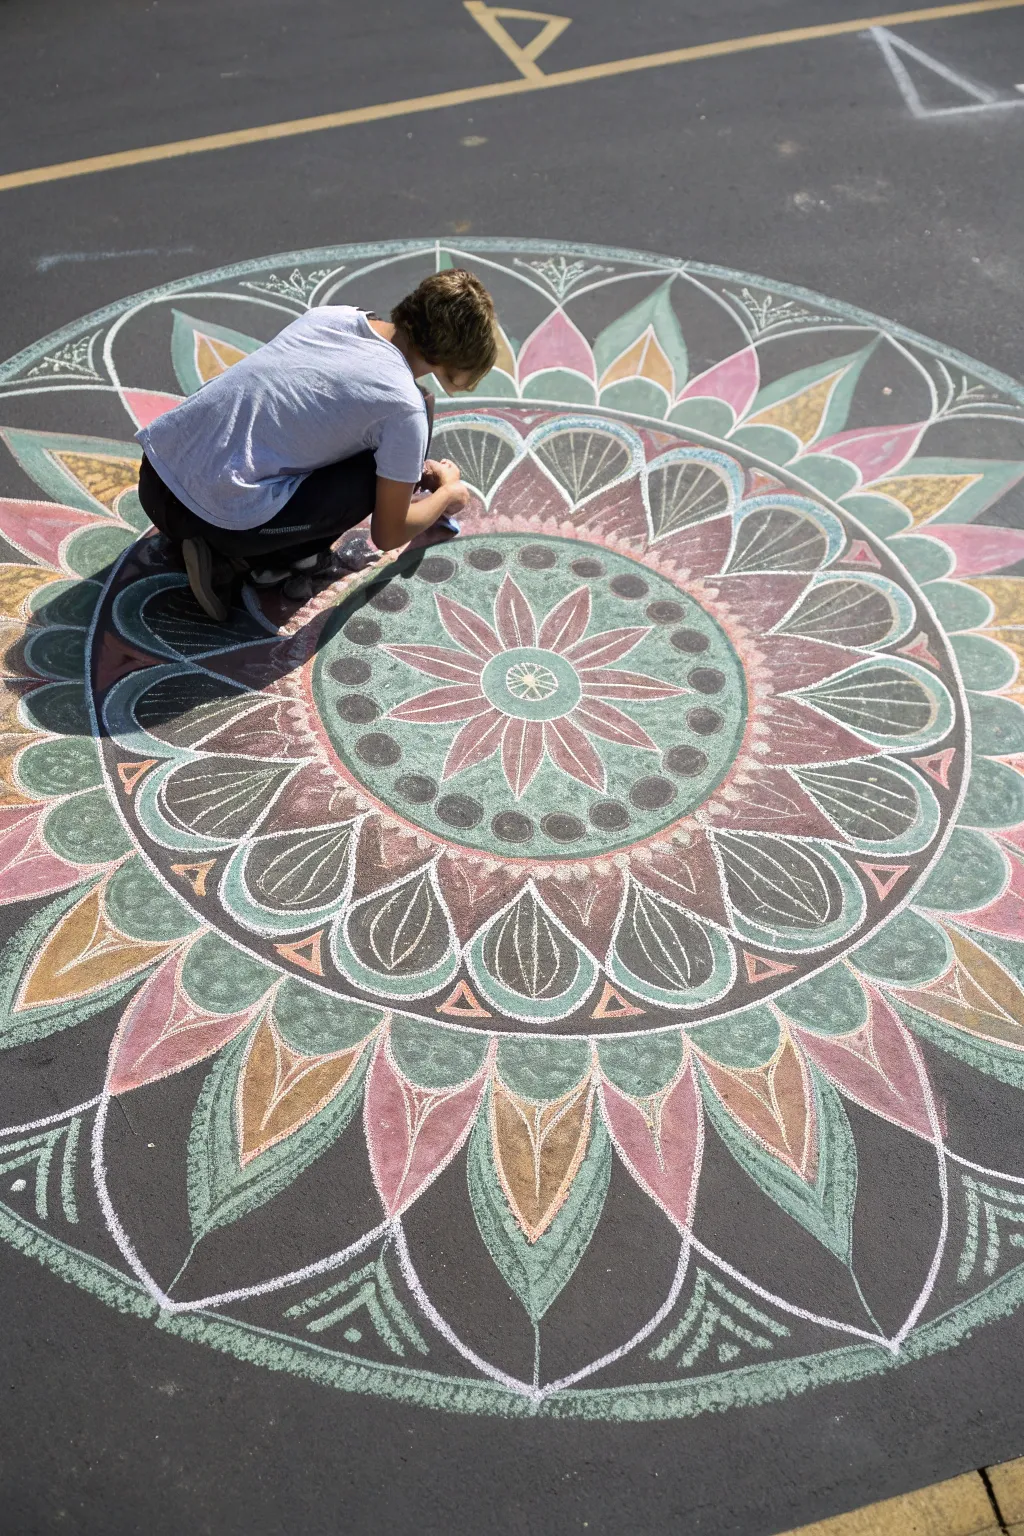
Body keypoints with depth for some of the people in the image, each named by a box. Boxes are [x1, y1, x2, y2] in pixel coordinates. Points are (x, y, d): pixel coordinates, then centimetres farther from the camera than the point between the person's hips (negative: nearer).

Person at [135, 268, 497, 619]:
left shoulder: (331, 314, 11)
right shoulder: (404, 407, -8)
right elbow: (388, 535, 4)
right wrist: (448, 493, 23)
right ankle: (286, 558, 3)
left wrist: (413, 468, 36)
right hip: (221, 519, -7)